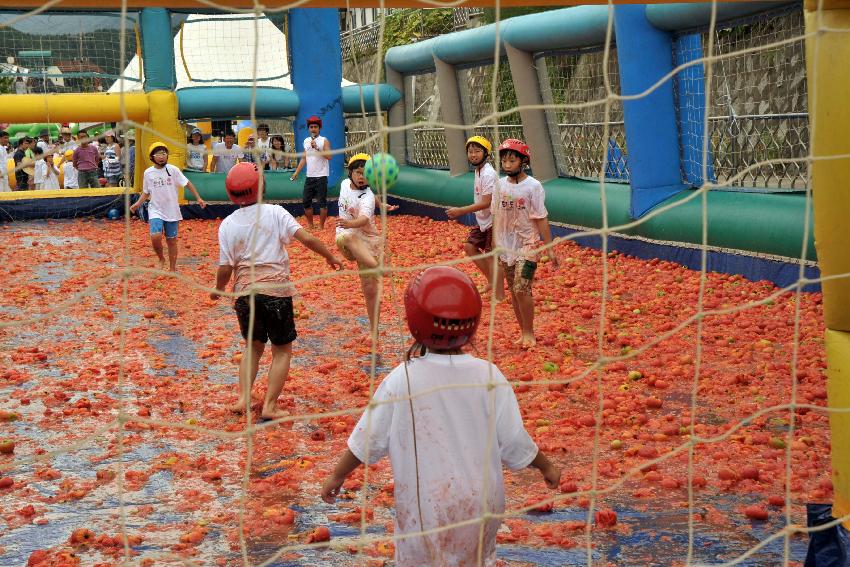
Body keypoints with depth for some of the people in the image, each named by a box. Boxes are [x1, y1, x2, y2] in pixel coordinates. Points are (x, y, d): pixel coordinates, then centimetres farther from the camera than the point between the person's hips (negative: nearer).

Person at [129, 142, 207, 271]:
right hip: (156, 211, 0)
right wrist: (138, 204, -4)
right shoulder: (148, 173, 0)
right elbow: (146, 192, 11)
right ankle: (161, 259, 7)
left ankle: (172, 269, 22)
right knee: (155, 237, -20)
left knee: (172, 241, 8)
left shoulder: (173, 169, -5)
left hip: (172, 212, 0)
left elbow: (187, 183, -2)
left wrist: (198, 198, -8)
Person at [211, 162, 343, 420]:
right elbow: (307, 239, -10)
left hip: (245, 293, 3)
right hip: (276, 292, -3)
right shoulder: (275, 213, -5)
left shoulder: (227, 225, -1)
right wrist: (330, 257, 5)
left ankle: (243, 399, 14)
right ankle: (269, 406, 4)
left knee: (253, 346, 23)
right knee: (282, 350, 10)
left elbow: (225, 268, -2)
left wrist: (218, 289, 17)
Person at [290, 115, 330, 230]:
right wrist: (296, 172, 13)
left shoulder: (324, 141, -4)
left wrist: (317, 148, -22)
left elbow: (329, 156, -16)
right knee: (306, 201, 7)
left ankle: (321, 226, 1)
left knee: (322, 202, -5)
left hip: (321, 176, -6)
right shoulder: (306, 141, 14)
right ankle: (310, 226, 19)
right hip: (309, 176, 6)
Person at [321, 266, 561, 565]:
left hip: (425, 509, -2)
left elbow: (370, 437, -5)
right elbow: (514, 441, -4)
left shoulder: (402, 379, -14)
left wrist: (338, 475, 10)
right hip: (480, 503, 2)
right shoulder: (489, 376, -11)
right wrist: (546, 467, 14)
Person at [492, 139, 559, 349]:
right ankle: (523, 331, 20)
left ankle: (529, 332, 2)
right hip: (506, 246, 5)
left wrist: (549, 247, -10)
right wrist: (494, 244, 12)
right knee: (513, 291, 9)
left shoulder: (533, 186, -11)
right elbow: (497, 216, 11)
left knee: (522, 289, -13)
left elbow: (541, 219, -9)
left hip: (527, 244, -5)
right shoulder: (501, 185, 4)